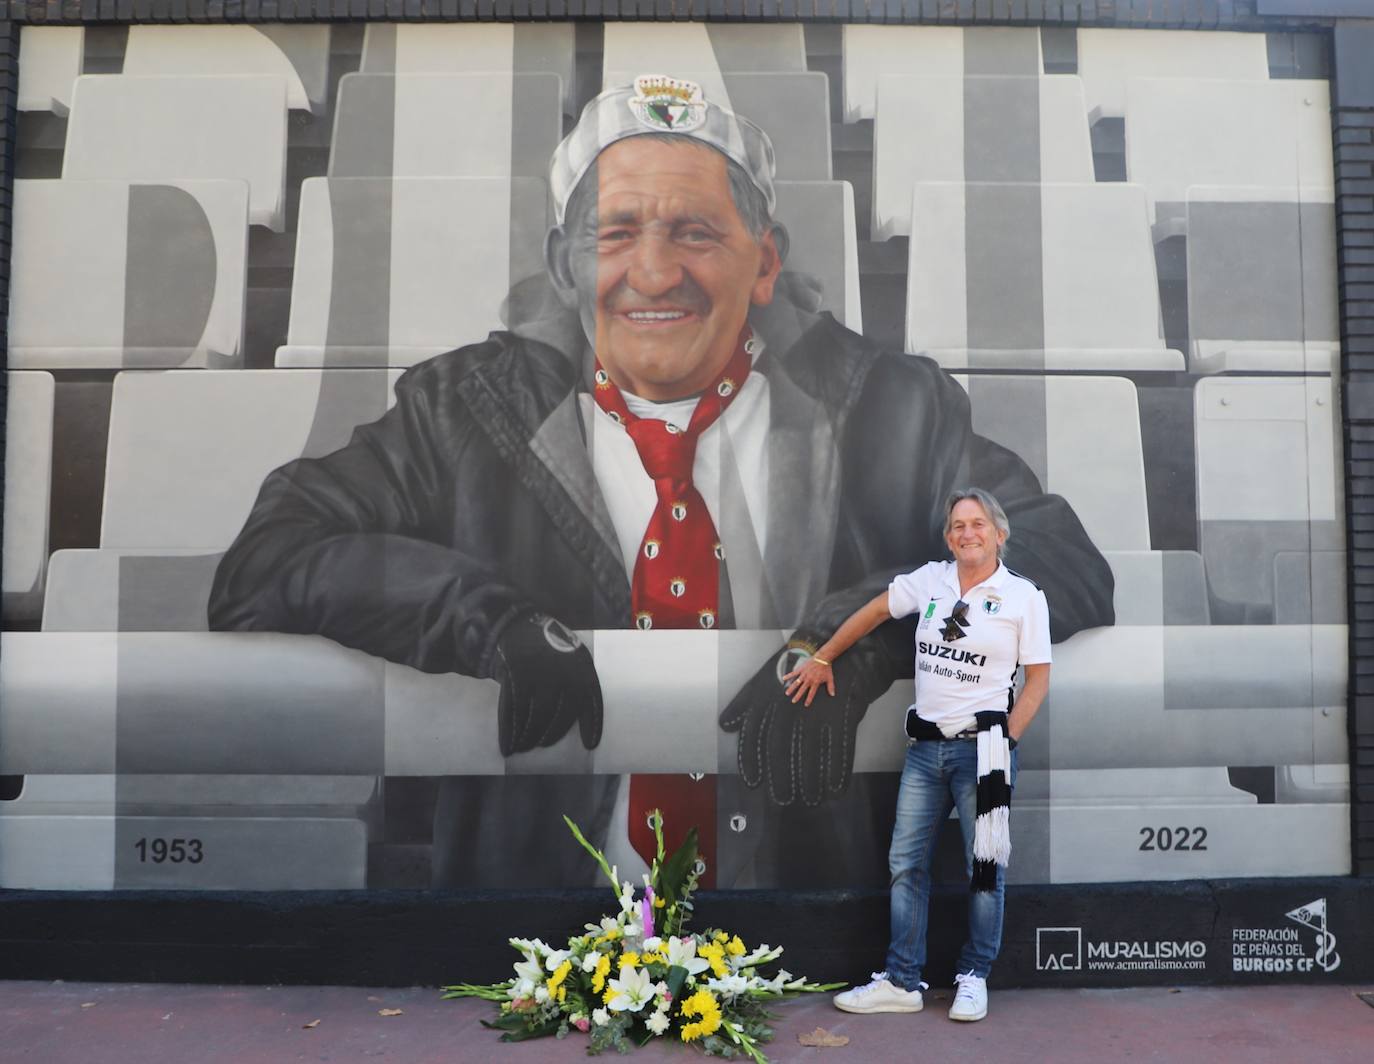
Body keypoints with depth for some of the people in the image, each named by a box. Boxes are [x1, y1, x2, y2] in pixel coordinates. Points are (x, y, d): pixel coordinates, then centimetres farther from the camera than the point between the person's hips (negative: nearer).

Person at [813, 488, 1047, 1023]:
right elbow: (873, 612, 19)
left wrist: (1007, 740, -10)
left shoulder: (1023, 596, -3)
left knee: (984, 867, 5)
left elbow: (1038, 679, -2)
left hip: (981, 746, -4)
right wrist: (822, 658, 22)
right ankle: (902, 982, 16)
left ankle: (974, 978, 22)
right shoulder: (930, 579, 6)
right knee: (906, 862, 6)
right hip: (926, 744, 4)